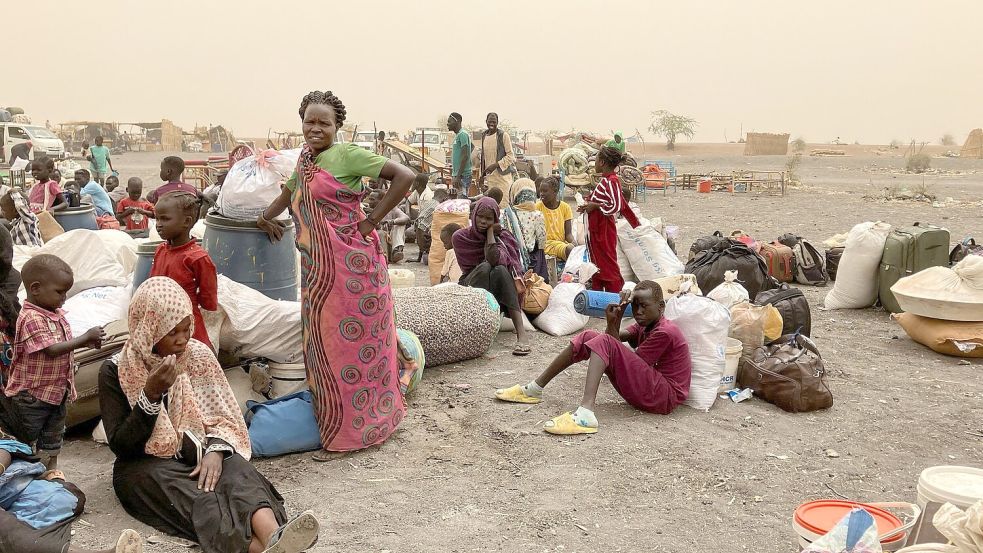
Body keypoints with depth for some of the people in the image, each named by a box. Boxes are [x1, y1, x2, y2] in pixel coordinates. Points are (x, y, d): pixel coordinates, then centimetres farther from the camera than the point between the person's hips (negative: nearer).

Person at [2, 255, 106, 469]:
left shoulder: (57, 314, 3)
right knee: (27, 442, 8)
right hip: (31, 394, -9)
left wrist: (87, 343, -1)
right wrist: (86, 337, -25)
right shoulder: (31, 319, -24)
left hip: (57, 391, 9)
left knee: (53, 440, 21)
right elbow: (51, 349, -31)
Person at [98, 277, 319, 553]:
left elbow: (222, 416, 3)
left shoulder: (197, 355, 1)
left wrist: (215, 450, -19)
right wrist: (151, 396, -24)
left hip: (195, 453, 2)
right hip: (145, 464, -2)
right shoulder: (115, 371, -6)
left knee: (235, 468, -31)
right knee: (195, 498, -34)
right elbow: (120, 446, -10)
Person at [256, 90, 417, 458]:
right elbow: (289, 192, 36)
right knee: (323, 345, 13)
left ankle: (351, 431, 13)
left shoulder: (347, 155, -10)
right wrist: (264, 217, 30)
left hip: (351, 266, -8)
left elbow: (404, 177, -18)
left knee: (352, 344, 1)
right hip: (317, 270, 8)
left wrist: (372, 220, -16)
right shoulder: (304, 161, 14)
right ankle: (334, 423, 27)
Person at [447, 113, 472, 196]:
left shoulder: (462, 134, -13)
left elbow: (465, 156, -20)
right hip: (457, 174, 10)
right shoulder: (457, 135, 17)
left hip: (462, 176, -10)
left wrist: (458, 176, -23)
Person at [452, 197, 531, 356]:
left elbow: (494, 259, -25)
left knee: (499, 270, -33)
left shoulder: (503, 237, -4)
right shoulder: (461, 237, -2)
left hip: (498, 290, 0)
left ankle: (521, 335, -43)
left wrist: (490, 231, -16)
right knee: (485, 267, -31)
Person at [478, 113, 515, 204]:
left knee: (503, 205, -9)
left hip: (502, 175, -5)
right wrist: (482, 176, 17)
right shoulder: (484, 136, 13)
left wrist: (496, 165, -19)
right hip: (489, 177, 5)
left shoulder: (503, 135, -6)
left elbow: (511, 156, -9)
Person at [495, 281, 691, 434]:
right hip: (647, 391, 9)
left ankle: (585, 414, -44)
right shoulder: (644, 326, 17)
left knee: (604, 342, -25)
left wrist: (612, 323, -6)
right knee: (588, 337, 3)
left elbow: (628, 362, -13)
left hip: (665, 396, -9)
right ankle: (534, 389, 5)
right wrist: (616, 319, -9)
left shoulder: (665, 332, -13)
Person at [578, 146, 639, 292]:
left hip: (604, 232, -10)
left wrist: (595, 206, -18)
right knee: (597, 266, 14)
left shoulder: (611, 181, -17)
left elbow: (616, 207, -25)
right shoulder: (606, 180, 11)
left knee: (609, 267, -4)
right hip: (596, 229, 10)